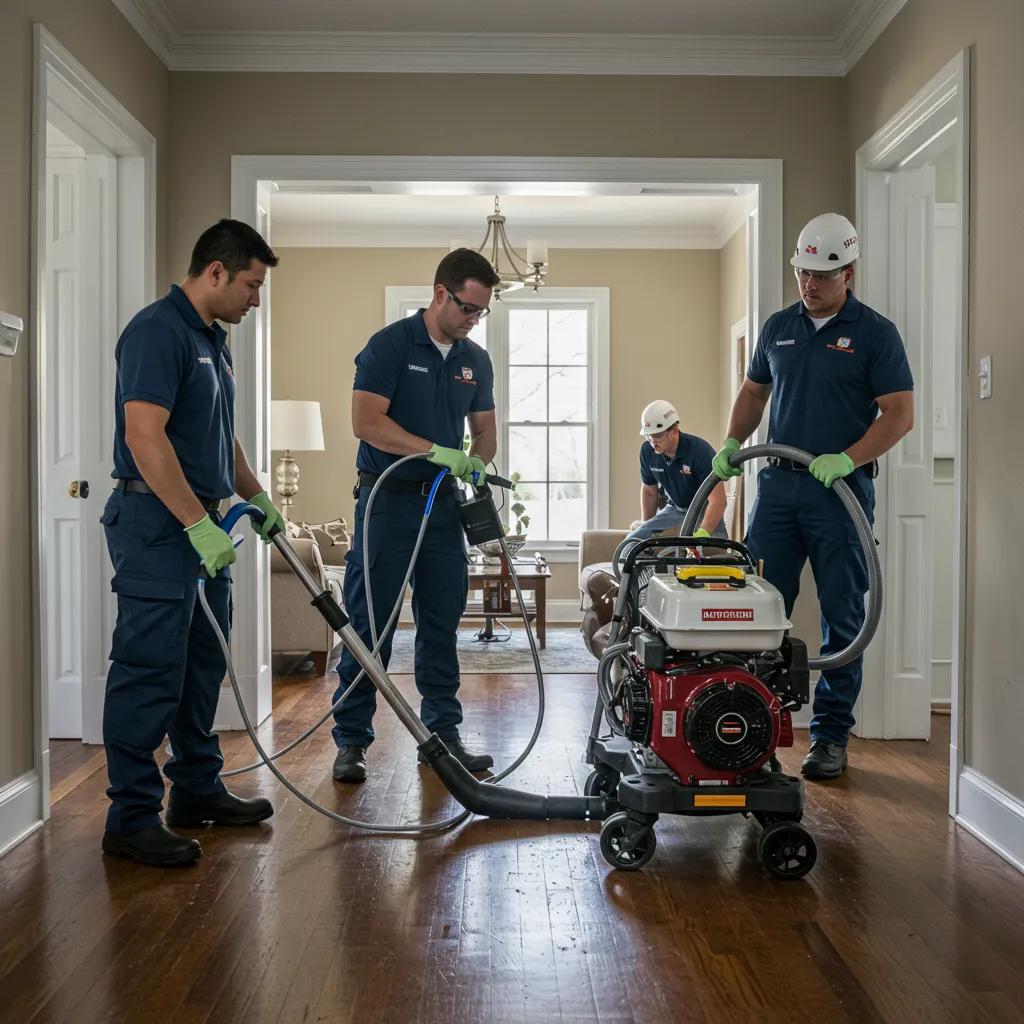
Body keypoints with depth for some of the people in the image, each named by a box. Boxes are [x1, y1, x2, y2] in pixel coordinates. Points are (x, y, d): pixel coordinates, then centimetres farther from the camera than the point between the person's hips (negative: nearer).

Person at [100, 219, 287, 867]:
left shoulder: (213, 340, 17)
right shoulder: (158, 331, -15)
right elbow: (144, 436, -24)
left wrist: (255, 496, 24)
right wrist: (198, 524, -25)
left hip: (206, 527, 10)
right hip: (159, 526, -10)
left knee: (202, 666, 15)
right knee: (150, 670, -6)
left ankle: (197, 791, 26)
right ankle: (132, 818, 2)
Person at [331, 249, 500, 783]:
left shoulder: (476, 360, 11)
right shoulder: (390, 344, -9)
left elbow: (485, 429, 17)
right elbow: (367, 422, -17)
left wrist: (476, 464, -6)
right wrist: (437, 451, -23)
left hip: (442, 503, 6)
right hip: (387, 499, -6)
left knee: (442, 624, 9)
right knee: (368, 624, -2)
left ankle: (442, 734, 18)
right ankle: (351, 742, 7)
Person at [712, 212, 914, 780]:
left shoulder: (874, 333, -3)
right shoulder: (778, 327, 11)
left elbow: (900, 414, -8)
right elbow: (753, 391, 22)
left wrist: (846, 460, -20)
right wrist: (731, 445, 6)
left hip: (841, 489, -4)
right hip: (777, 483, 4)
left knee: (842, 618, 2)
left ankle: (830, 736, 12)